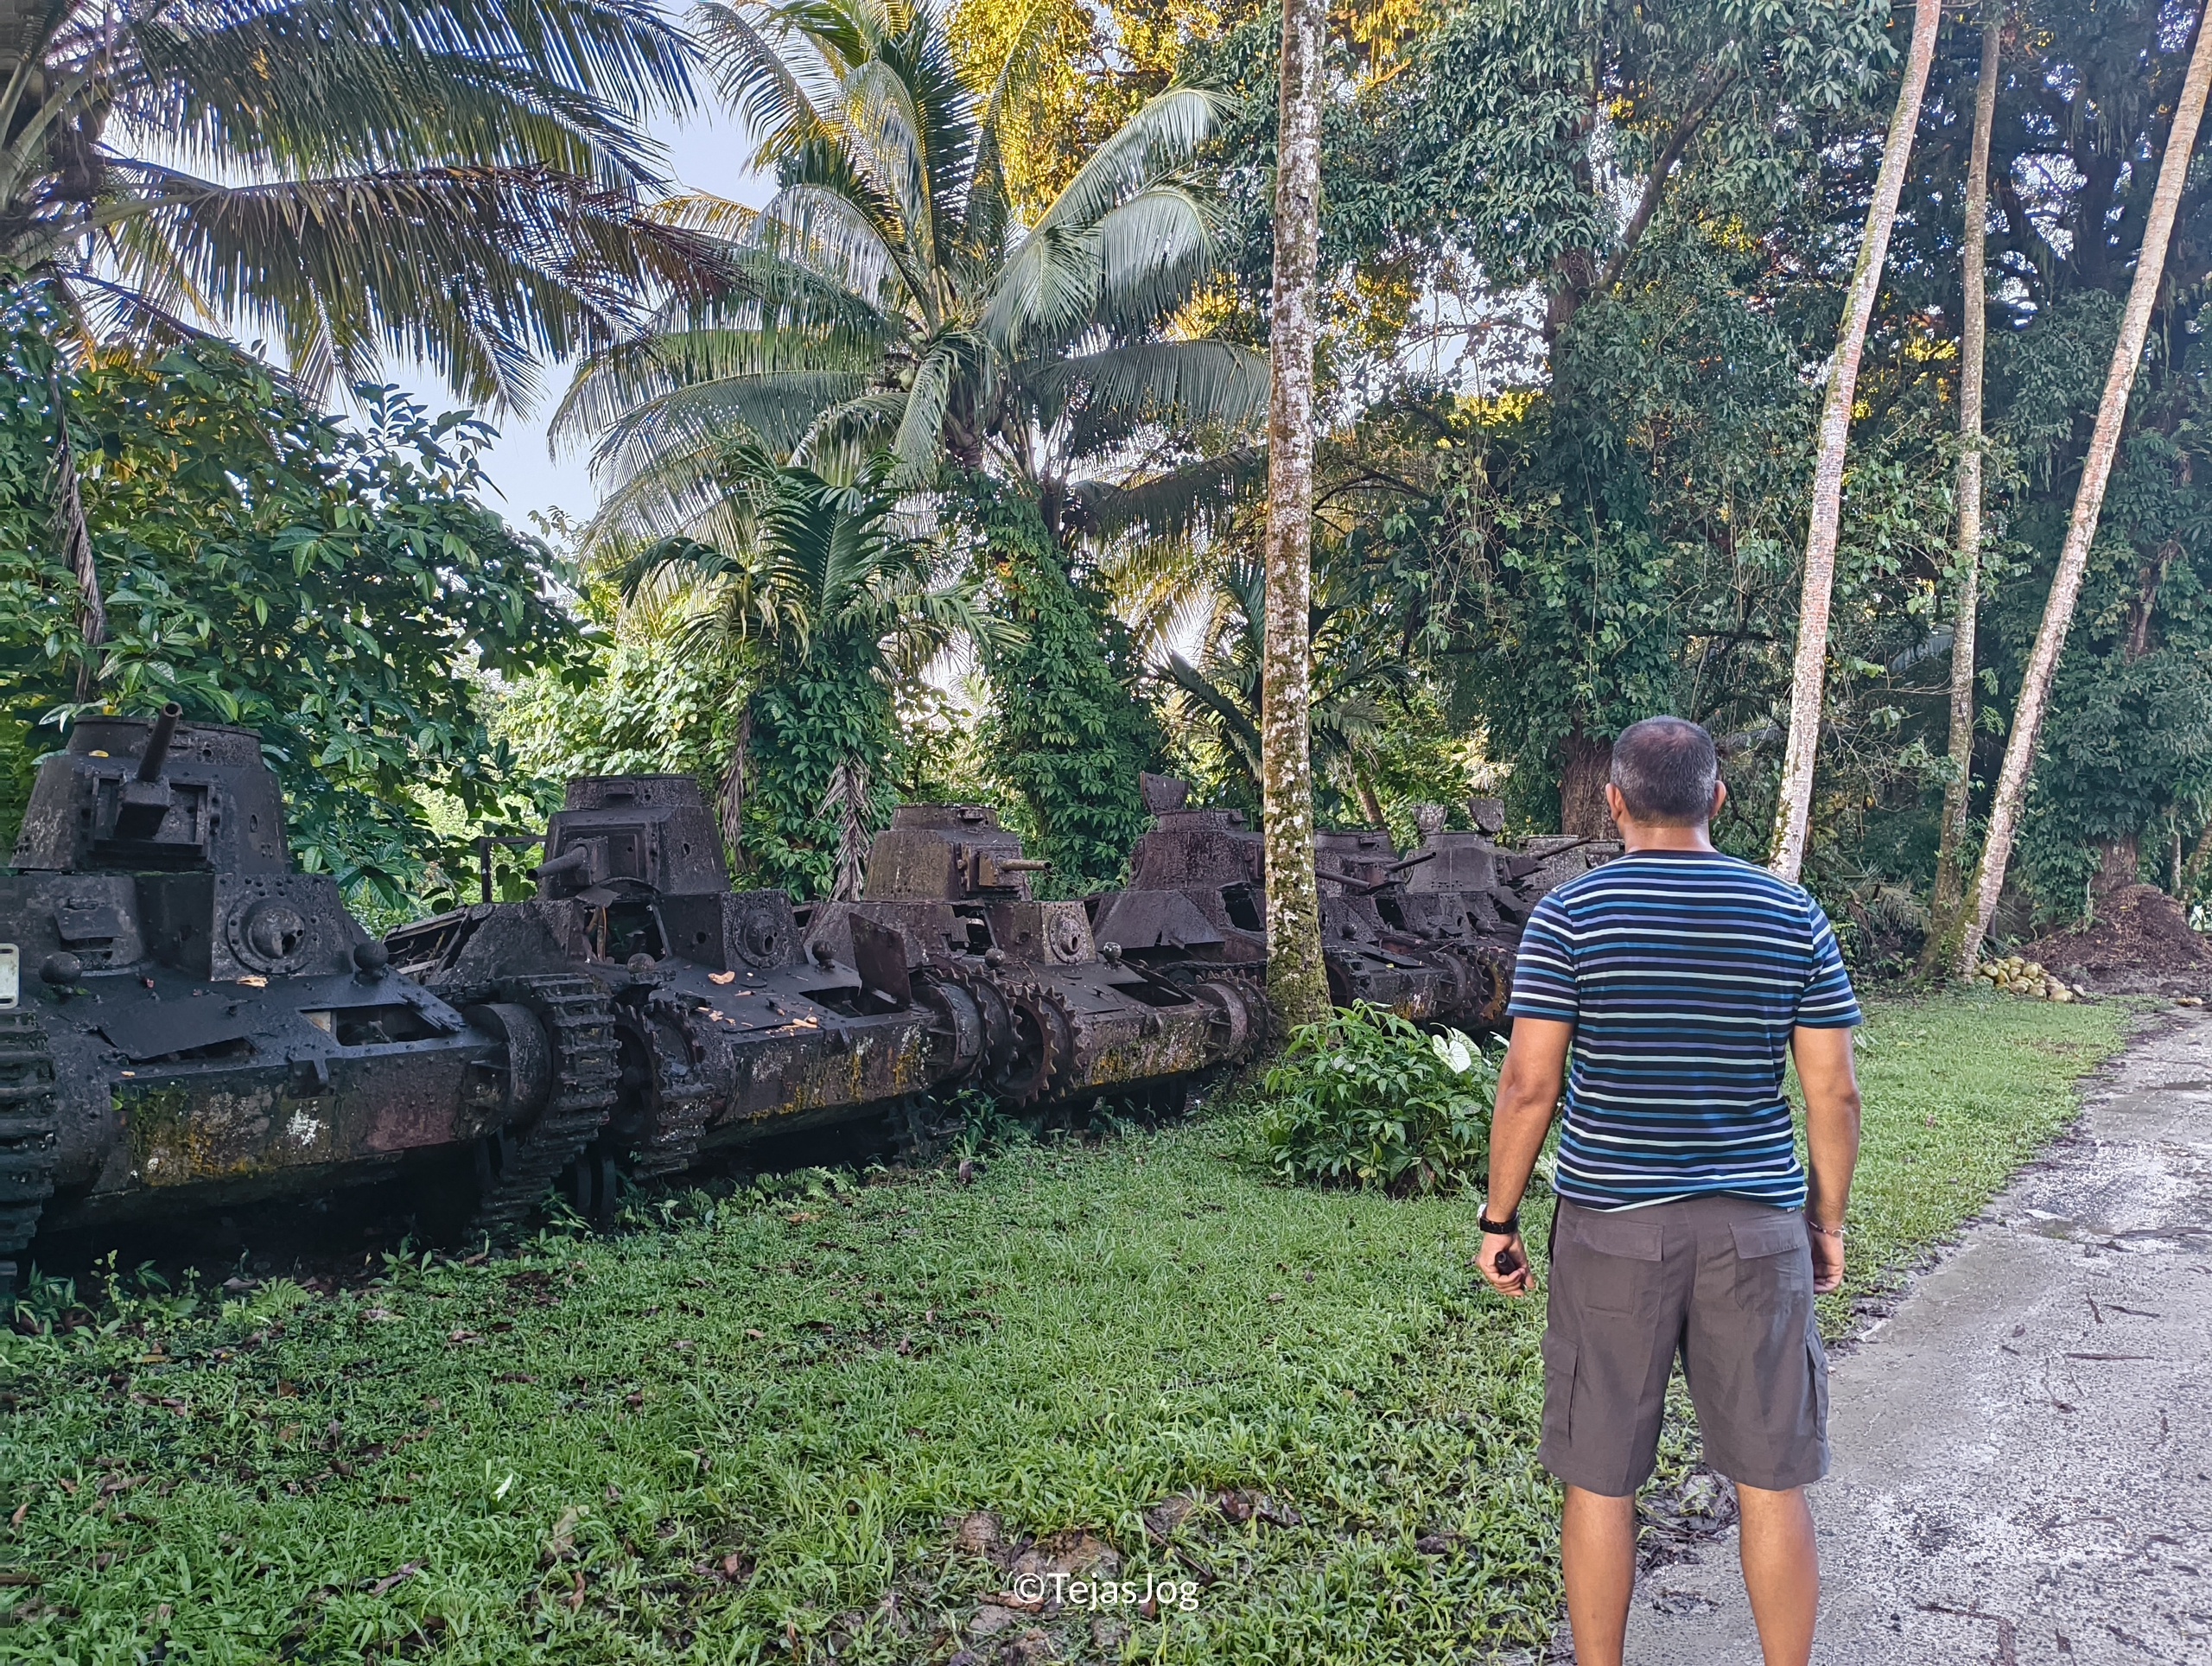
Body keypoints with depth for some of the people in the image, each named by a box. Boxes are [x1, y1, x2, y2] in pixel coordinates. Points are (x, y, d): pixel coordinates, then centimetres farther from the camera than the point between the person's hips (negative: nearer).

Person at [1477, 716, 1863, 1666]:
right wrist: (1826, 1219, 13)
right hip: (1756, 1227, 2)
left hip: (1611, 1226, -2)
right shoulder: (1793, 916, 1)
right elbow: (1833, 1092, 1)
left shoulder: (1569, 915, -6)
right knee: (1771, 1482, 13)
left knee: (1599, 1480, 10)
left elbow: (1527, 1085, -9)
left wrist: (1499, 1220, 0)